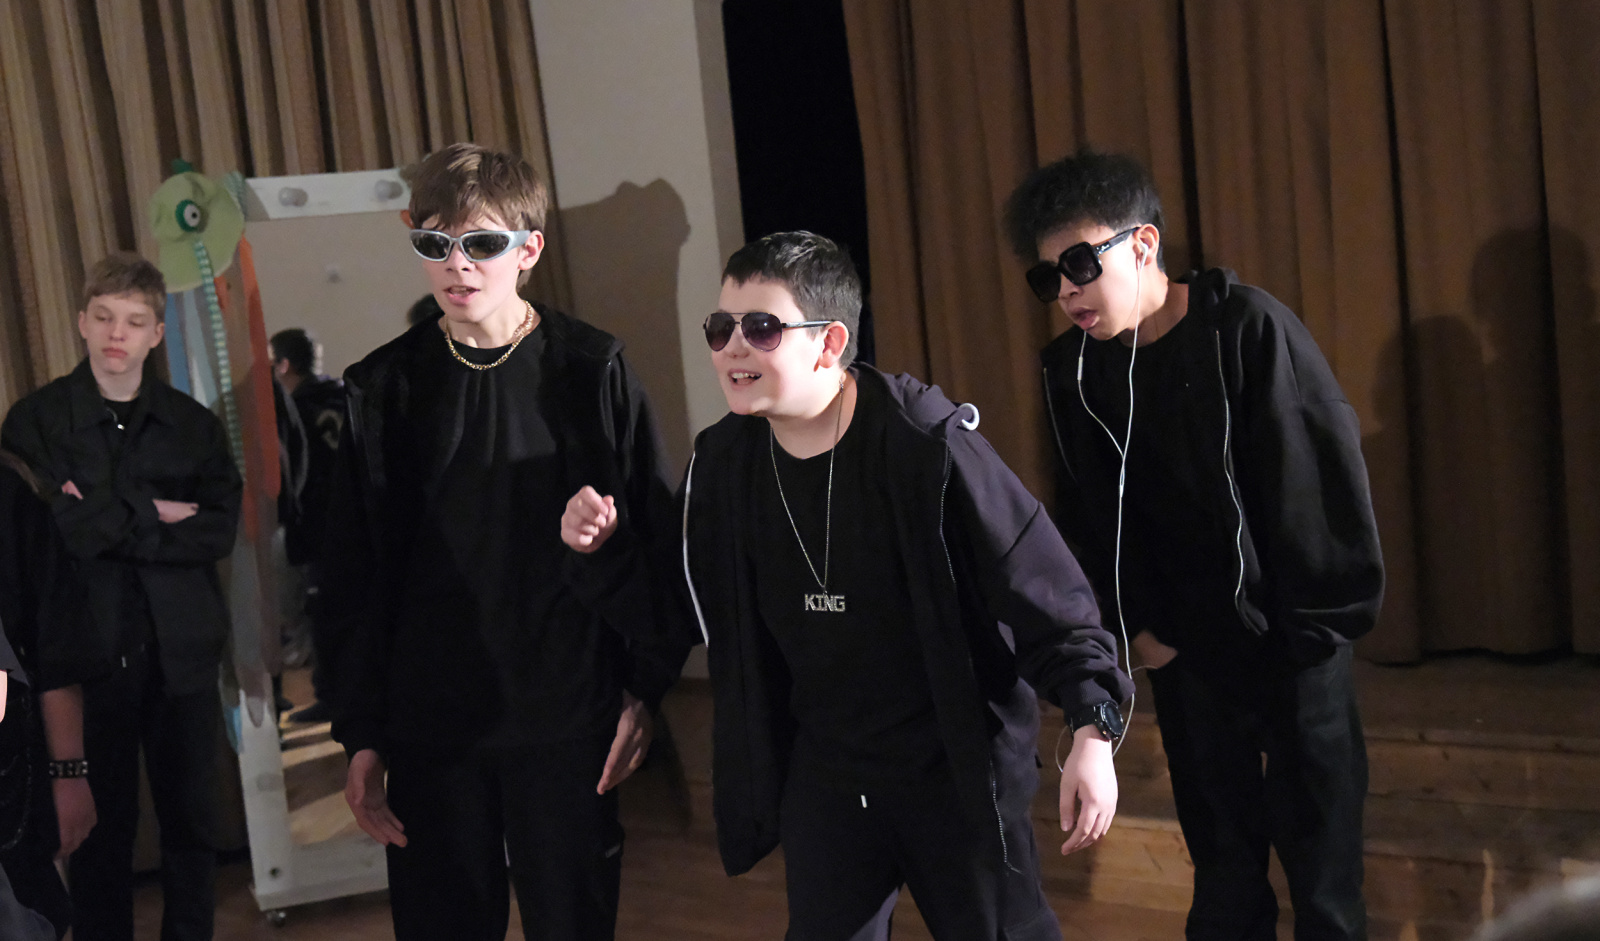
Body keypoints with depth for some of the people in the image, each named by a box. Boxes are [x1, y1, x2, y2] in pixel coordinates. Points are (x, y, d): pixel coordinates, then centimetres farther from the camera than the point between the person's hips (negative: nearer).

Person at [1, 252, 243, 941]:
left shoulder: (193, 425, 6)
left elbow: (219, 530, -5)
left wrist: (106, 524, -11)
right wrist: (151, 515, -9)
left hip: (180, 649, 3)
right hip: (88, 649, -2)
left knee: (194, 819, 9)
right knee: (100, 825, 6)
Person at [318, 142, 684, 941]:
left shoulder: (591, 371, -2)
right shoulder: (384, 388, 3)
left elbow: (654, 537, 1)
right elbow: (354, 575, 5)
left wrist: (644, 689, -3)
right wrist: (361, 734, 3)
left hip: (566, 721, -1)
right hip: (430, 726, 2)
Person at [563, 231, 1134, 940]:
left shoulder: (926, 444, -21)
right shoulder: (724, 461, -4)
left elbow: (1041, 583, -19)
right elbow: (684, 594, 11)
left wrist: (1092, 726, -24)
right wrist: (609, 544, -7)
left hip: (958, 767, -4)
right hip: (824, 770, 5)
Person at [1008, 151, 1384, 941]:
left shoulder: (1246, 328, -15)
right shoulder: (1070, 370, -3)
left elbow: (1325, 474, -13)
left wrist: (1324, 620, -12)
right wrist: (1137, 623, 3)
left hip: (1290, 633, -3)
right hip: (1185, 643, 4)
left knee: (1317, 825, 7)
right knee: (1219, 838, 13)